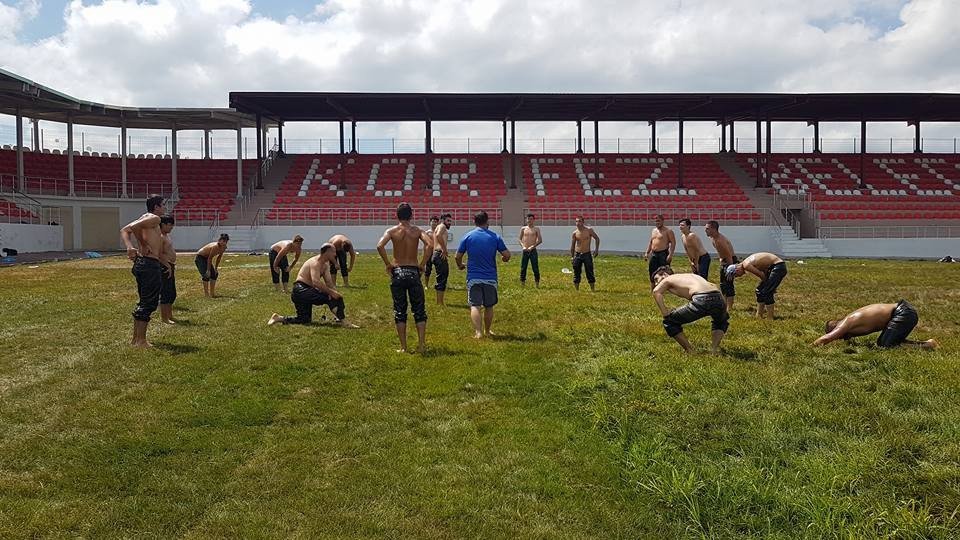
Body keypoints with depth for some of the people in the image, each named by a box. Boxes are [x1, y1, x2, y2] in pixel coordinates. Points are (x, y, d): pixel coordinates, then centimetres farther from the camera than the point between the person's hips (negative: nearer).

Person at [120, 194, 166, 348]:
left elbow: (124, 230, 8)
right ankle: (141, 341, -2)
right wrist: (144, 245, -14)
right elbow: (134, 227, -22)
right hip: (151, 264, -10)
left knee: (144, 302, 17)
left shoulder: (144, 218, 18)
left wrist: (130, 247, -7)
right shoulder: (154, 219, -8)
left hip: (140, 262, 10)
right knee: (149, 303, -4)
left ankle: (135, 338, 22)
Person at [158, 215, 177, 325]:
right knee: (165, 293, -7)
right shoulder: (160, 237, -14)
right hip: (165, 267, -11)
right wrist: (168, 266, -22)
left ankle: (169, 315, 23)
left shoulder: (167, 236, 17)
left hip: (170, 266, 11)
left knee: (172, 294, 15)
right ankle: (164, 318, -3)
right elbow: (160, 254, -22)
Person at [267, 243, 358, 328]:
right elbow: (316, 282, -33)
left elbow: (329, 283, 7)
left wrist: (336, 292, -12)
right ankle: (343, 321, -24)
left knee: (305, 320, 13)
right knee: (330, 297, -23)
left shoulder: (325, 265, 12)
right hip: (301, 289, -11)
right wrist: (331, 292, -32)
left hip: (306, 291, 11)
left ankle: (279, 318, 16)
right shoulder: (315, 262, -18)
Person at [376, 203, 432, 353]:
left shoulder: (392, 231, 0)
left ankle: (403, 347, 8)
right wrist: (422, 264, -7)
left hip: (397, 272, 0)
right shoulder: (417, 230, 1)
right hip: (413, 272, 0)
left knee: (400, 311, 7)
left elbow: (380, 246, -17)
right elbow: (429, 245, -16)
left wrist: (388, 264, -6)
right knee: (419, 310, 9)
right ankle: (422, 344, 4)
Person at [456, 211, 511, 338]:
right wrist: (503, 259, 20)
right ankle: (487, 331, 29)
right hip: (490, 278, 1)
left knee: (475, 306, -1)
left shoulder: (467, 236, -2)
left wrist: (460, 265, 23)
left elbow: (458, 256, 2)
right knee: (489, 306, 15)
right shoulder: (495, 237, -2)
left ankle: (478, 332, -14)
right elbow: (507, 255, -3)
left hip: (473, 277, -1)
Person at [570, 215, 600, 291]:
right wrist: (572, 257, 5)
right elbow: (572, 245, 9)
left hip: (587, 254, -2)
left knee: (590, 273, 0)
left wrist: (596, 249, -6)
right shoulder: (575, 233, 1)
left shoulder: (589, 230, -5)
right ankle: (577, 290, 10)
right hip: (577, 254, 2)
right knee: (576, 273, 2)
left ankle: (592, 289, 10)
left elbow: (597, 238, 4)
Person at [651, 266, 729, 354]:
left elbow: (656, 291, -1)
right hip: (718, 298, 6)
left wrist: (666, 314, 0)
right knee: (722, 322, 42)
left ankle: (690, 351, 12)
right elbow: (714, 286, 34)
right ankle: (714, 349, 24)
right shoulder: (690, 275, 37)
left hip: (701, 300, -6)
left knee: (669, 322, 15)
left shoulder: (667, 279, 20)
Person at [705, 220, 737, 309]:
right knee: (722, 284, 15)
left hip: (731, 261, -10)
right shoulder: (712, 238, 2)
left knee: (728, 284, -9)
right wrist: (721, 261, 15)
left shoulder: (720, 240, -28)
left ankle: (729, 308, -4)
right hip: (724, 261, 10)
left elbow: (729, 256, -26)